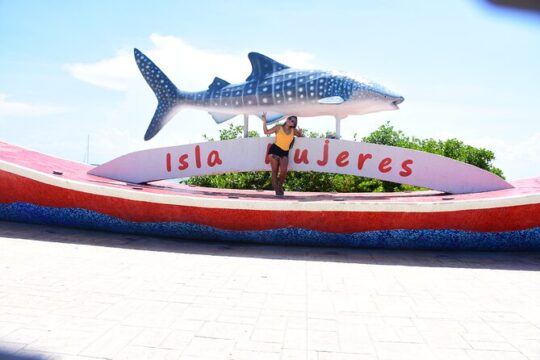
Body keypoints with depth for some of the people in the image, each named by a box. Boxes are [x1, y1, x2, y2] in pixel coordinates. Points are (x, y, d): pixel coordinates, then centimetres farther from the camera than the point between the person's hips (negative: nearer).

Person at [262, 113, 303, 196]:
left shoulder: (293, 131, 13)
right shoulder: (278, 127, 6)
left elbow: (301, 136, 22)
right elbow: (266, 132, 5)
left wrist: (300, 133, 0)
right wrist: (264, 121, -4)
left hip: (285, 153, 2)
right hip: (275, 150, -2)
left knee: (284, 171, -18)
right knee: (275, 171, -3)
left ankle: (280, 186, 6)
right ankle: (276, 189, 3)